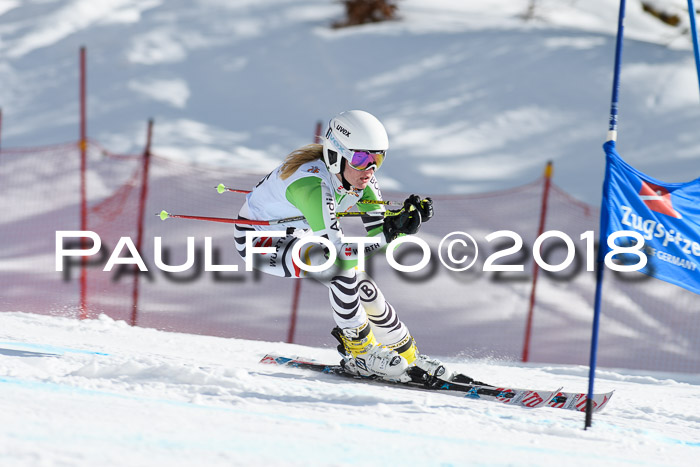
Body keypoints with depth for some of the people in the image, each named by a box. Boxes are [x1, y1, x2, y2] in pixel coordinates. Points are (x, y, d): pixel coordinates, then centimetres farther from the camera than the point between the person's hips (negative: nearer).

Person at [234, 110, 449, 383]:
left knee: (361, 287, -4)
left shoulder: (359, 175, -15)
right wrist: (391, 234, -45)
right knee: (342, 265, -29)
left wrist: (407, 214, -31)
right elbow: (336, 249, -44)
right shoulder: (312, 184, -39)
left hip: (294, 235, 8)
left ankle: (406, 354, 17)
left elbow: (378, 228, -12)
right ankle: (360, 354, -13)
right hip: (257, 239, -7)